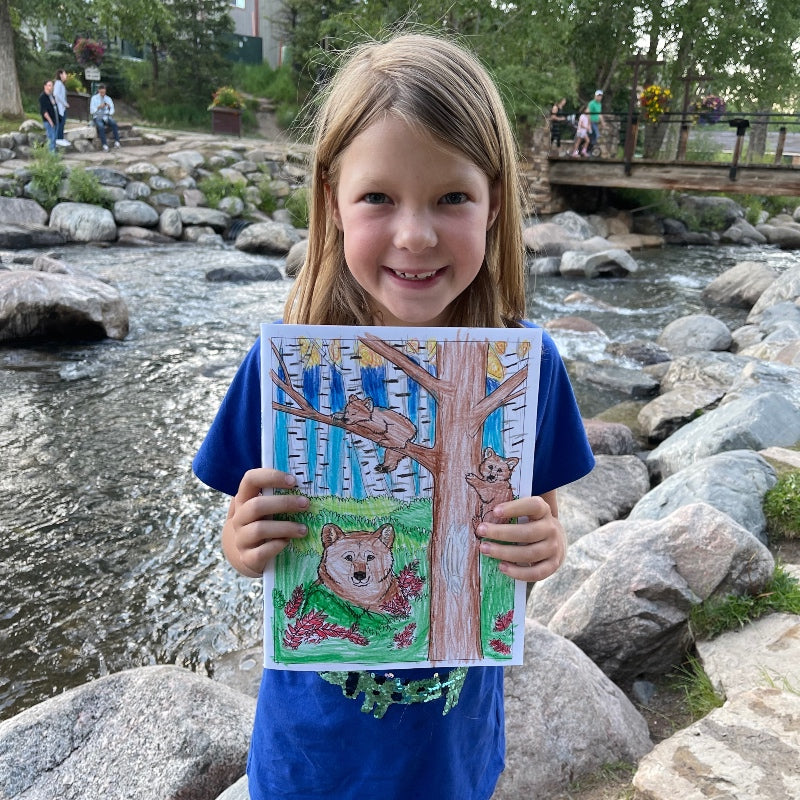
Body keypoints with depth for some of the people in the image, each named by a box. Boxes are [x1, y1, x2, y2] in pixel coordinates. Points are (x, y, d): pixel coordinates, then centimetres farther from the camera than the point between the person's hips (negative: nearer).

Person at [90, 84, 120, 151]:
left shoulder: (108, 99, 11)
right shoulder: (94, 98, 3)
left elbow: (112, 109, 7)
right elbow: (92, 111, -3)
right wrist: (99, 107, -19)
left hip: (106, 117, 3)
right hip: (97, 117, -3)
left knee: (114, 123, -32)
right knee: (101, 126, -36)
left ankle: (116, 142, -36)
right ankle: (104, 144, -39)